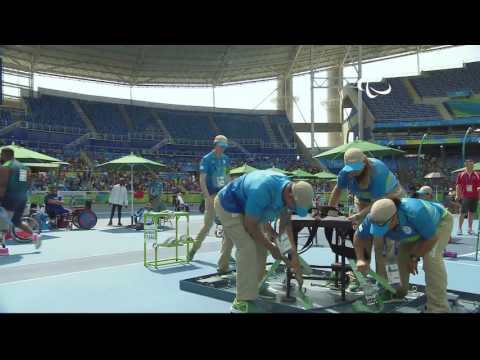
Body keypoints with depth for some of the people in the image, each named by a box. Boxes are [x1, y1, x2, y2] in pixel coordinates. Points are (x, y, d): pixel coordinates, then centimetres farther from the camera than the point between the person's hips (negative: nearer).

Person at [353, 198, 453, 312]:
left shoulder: (415, 213, -46)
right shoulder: (375, 218, -29)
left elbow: (431, 239, -30)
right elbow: (359, 236, -11)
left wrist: (414, 257, -21)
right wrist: (361, 259, -23)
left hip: (440, 221, -6)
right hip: (415, 227, 6)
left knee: (431, 257, -25)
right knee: (401, 252, -4)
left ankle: (438, 307, -20)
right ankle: (402, 289, 23)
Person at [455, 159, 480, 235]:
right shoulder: (461, 175, 3)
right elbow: (458, 186, 3)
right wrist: (457, 195, -3)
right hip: (464, 197, -2)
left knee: (471, 213, 9)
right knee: (462, 213, -4)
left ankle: (470, 229, 16)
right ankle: (459, 229, 1)